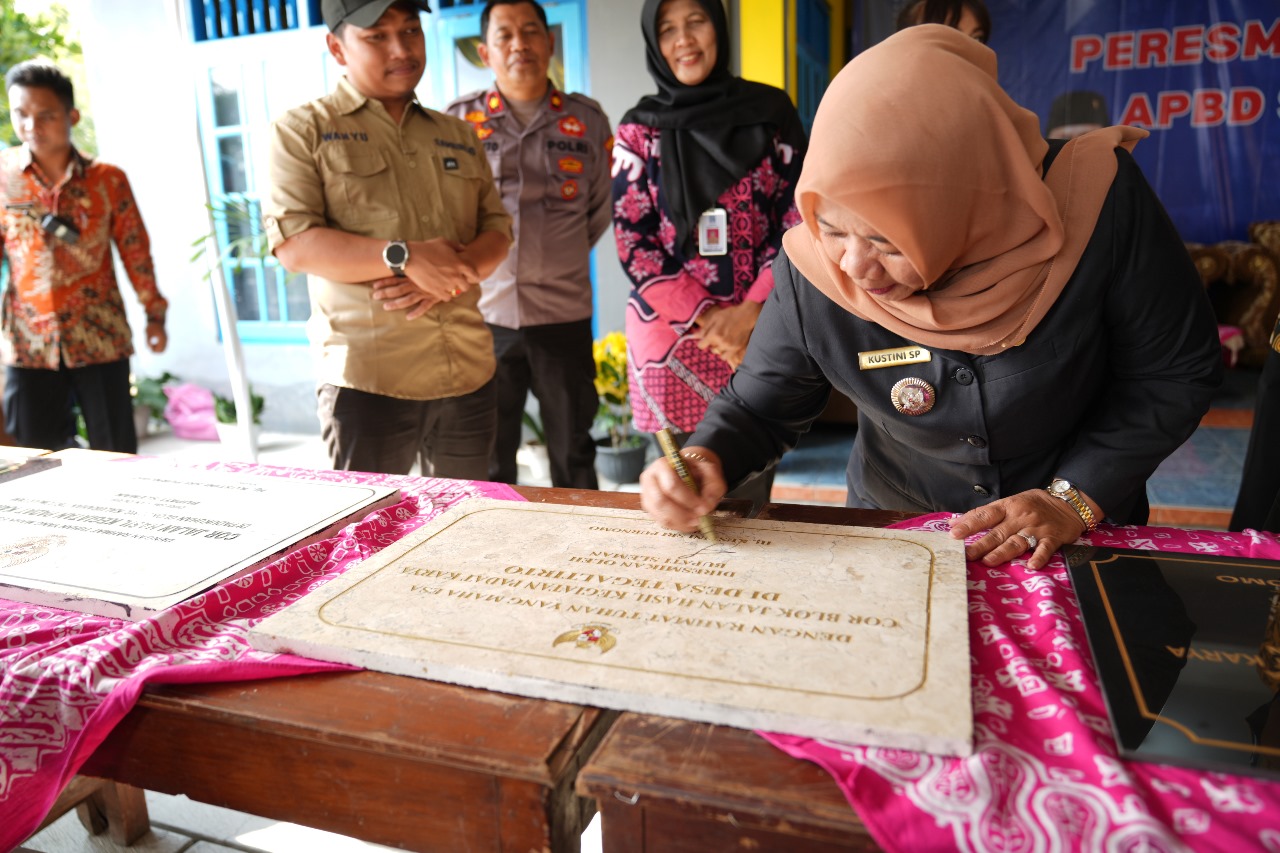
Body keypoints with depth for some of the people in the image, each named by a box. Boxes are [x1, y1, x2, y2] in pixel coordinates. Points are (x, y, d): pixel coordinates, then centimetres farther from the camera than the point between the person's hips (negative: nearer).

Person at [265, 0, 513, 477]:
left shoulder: (458, 136, 16)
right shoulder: (304, 131, 2)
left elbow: (497, 229, 10)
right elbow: (293, 243, -9)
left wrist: (449, 275, -11)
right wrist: (404, 257, -22)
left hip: (470, 375, 5)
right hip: (366, 379, -4)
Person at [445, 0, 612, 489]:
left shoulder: (587, 120, 7)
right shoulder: (458, 120, 5)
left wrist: (557, 257, 9)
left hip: (563, 314, 0)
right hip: (482, 314, 0)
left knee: (573, 457, 9)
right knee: (487, 458, 10)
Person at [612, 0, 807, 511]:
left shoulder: (770, 113, 6)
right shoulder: (639, 129, 5)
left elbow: (799, 222, 2)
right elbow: (633, 242, -1)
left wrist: (749, 312, -11)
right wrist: (707, 319, -11)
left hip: (762, 333, 1)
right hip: (673, 339, 0)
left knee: (750, 501, 5)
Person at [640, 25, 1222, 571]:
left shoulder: (1098, 203, -22)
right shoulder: (812, 273, -20)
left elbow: (1178, 371, -9)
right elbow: (757, 405, -5)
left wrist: (1073, 500, -17)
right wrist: (706, 460, -26)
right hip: (897, 535, 0)